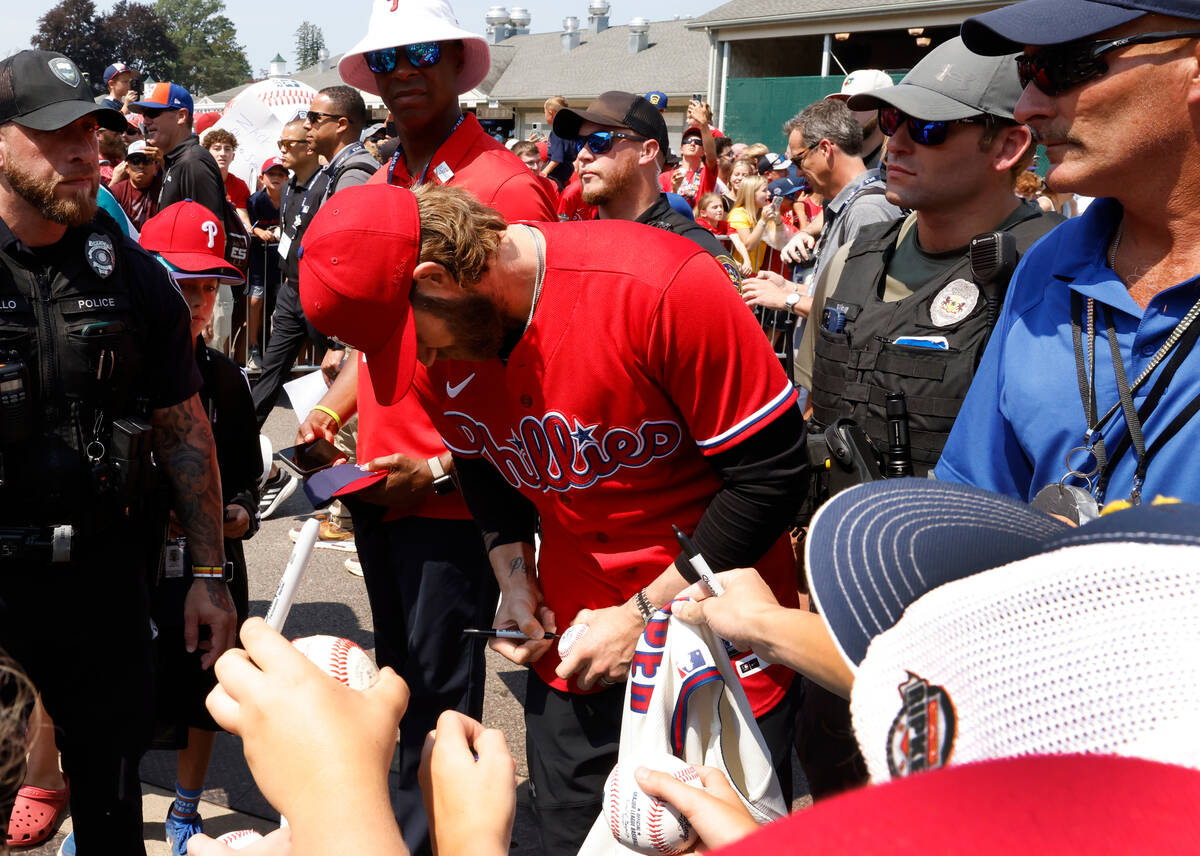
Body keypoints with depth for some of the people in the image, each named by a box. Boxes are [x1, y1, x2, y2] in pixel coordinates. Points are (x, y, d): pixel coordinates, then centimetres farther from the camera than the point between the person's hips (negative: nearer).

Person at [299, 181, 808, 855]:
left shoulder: (661, 286, -27)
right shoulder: (437, 348, -6)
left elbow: (774, 469, -21)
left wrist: (646, 615, -17)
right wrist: (514, 581, -2)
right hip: (571, 640, 5)